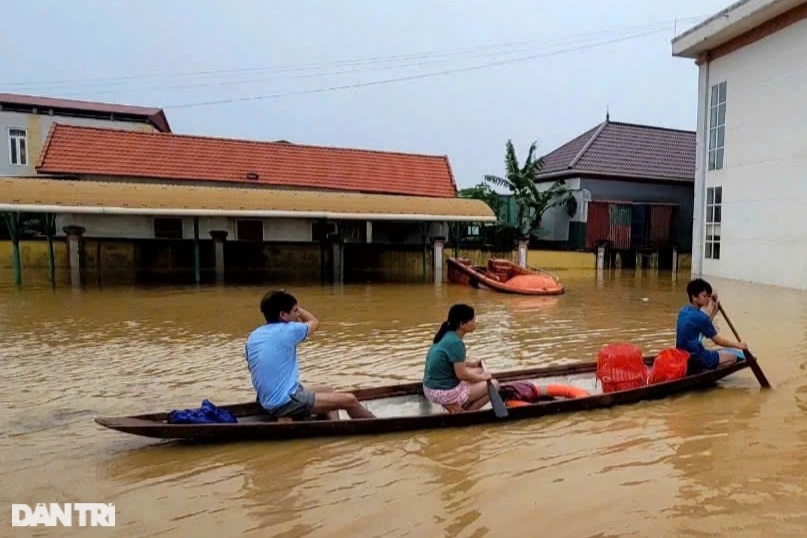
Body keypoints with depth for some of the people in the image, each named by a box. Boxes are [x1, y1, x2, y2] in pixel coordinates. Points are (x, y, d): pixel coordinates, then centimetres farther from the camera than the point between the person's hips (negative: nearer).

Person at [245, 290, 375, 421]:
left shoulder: (253, 337, 8)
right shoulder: (287, 330, -13)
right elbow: (314, 322, 8)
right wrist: (297, 308, 17)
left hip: (270, 401, 9)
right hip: (286, 402, -9)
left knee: (328, 390, 23)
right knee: (350, 400, -2)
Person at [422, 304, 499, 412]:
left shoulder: (447, 335, 4)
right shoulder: (456, 343, -23)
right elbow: (462, 375, -18)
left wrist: (472, 363, 10)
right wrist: (483, 377, -3)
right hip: (444, 392, -8)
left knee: (478, 370, 22)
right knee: (494, 384, 3)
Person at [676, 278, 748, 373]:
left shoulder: (683, 311, 5)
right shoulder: (700, 316, -19)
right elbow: (717, 340, -8)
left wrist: (714, 311, 13)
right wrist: (738, 345, 5)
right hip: (696, 359, -9)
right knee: (735, 356, 1)